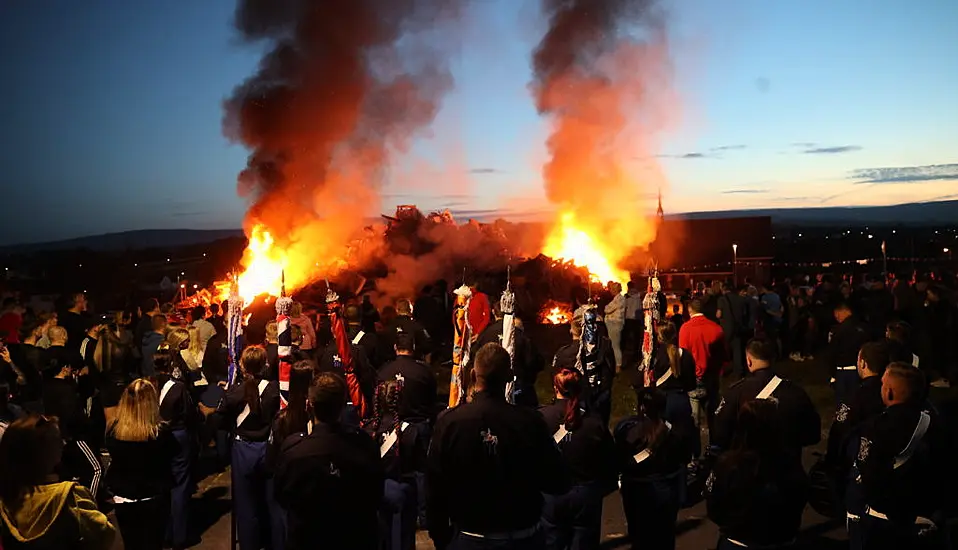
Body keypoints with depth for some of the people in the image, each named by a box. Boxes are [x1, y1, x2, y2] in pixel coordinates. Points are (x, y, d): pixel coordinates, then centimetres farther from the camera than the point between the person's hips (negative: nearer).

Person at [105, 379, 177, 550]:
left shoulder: (113, 430, -15)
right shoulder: (161, 432, -23)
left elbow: (113, 456, 7)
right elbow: (173, 453, -2)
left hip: (122, 499, 3)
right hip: (154, 499, -2)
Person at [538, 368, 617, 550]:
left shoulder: (540, 417, -16)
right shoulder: (594, 422, -15)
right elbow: (609, 461, -8)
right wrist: (603, 488, 9)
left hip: (550, 493, 0)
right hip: (586, 495, 0)